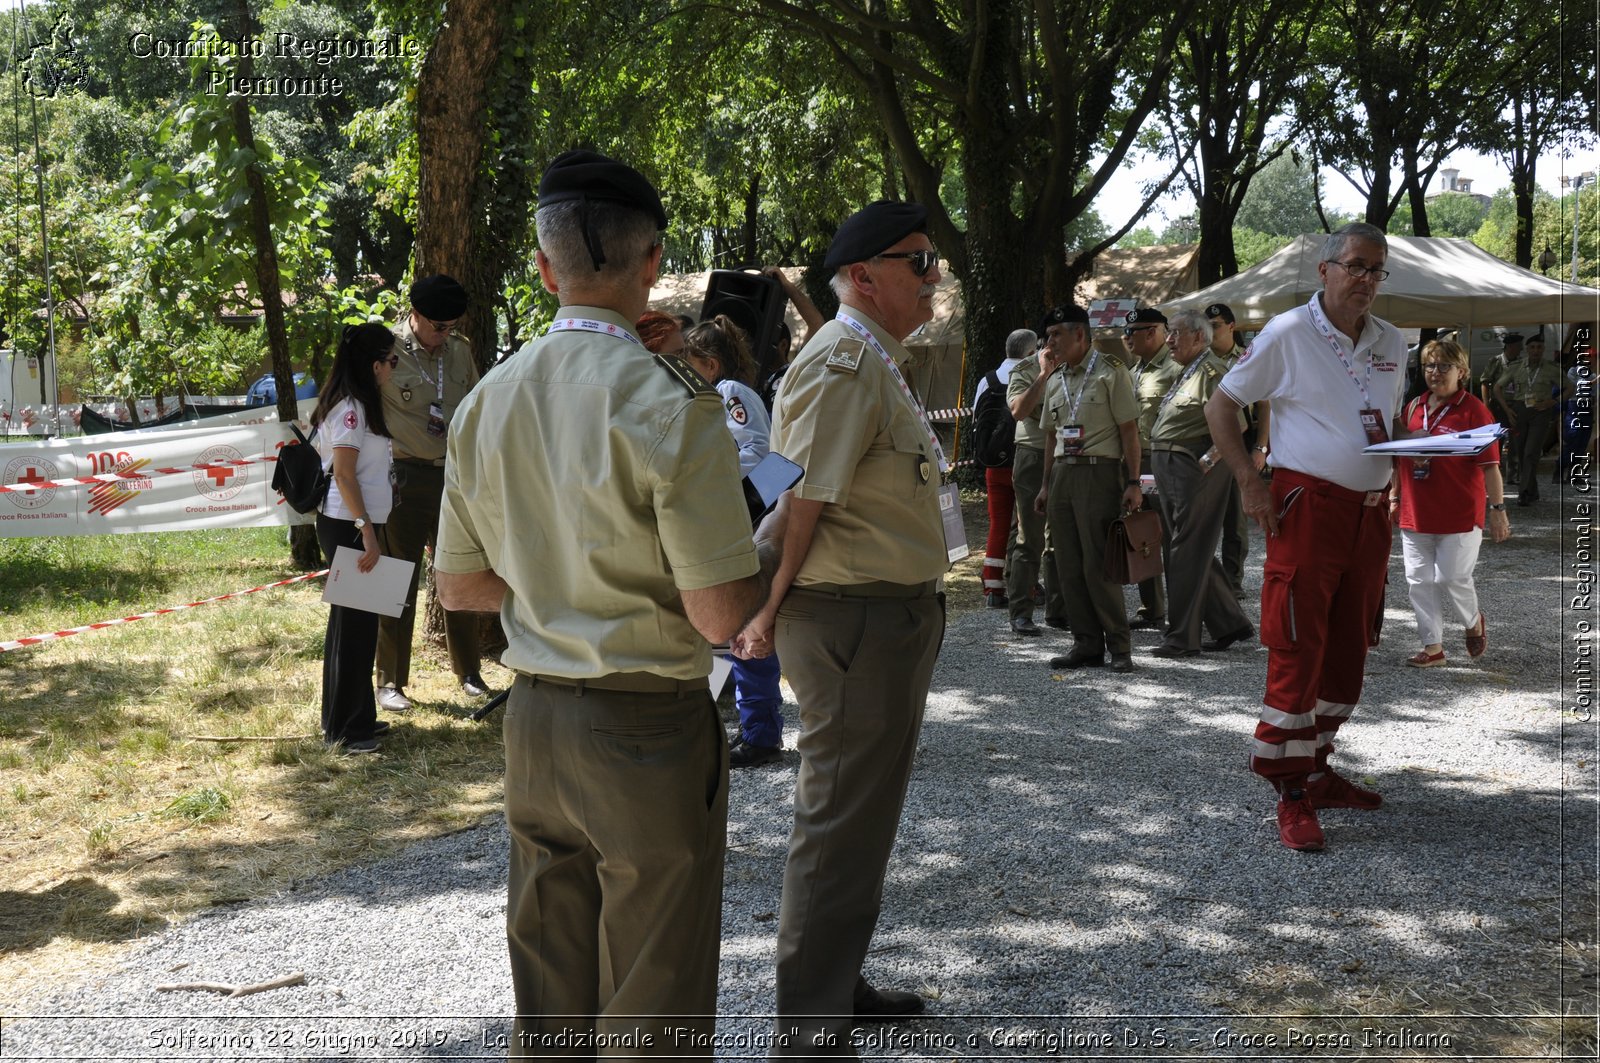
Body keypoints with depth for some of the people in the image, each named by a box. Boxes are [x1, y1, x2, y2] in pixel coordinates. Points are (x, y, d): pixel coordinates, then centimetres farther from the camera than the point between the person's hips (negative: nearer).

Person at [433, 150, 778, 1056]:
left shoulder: (487, 401, 2)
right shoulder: (671, 404, -18)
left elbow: (460, 587, 10)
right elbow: (721, 615, -18)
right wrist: (774, 538, 0)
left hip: (535, 718, 6)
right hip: (650, 728, -6)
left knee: (546, 990, 20)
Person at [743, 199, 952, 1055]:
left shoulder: (876, 360, 17)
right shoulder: (844, 360, -18)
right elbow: (802, 495, -23)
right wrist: (769, 611, -17)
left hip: (892, 620, 11)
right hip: (857, 621, -11)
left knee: (865, 815, 21)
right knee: (841, 825, -4)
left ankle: (838, 984, 36)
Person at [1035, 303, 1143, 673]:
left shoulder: (1110, 374, -3)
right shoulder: (1056, 381, 17)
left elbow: (1129, 431, -7)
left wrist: (1133, 483, -13)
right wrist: (1046, 486, 18)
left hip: (1098, 473, -7)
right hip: (1061, 474, 7)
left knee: (1098, 565, -9)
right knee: (1069, 566, 5)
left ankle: (1119, 647, 0)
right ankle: (1087, 645, 12)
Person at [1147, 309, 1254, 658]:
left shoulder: (1212, 370, -12)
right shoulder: (1185, 372, 19)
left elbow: (1236, 424, -20)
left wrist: (1208, 460, -19)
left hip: (1193, 471, -10)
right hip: (1168, 470, 10)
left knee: (1188, 554, -5)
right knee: (1197, 553, 14)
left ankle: (1182, 637, 0)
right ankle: (1230, 625, 23)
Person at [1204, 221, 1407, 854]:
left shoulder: (1391, 344, 13)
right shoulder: (1288, 334, -5)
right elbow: (1220, 406, -2)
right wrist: (1248, 482, -12)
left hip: (1370, 512, 7)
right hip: (1307, 507, -7)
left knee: (1348, 650, 12)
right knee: (1297, 651, -8)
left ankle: (1317, 771, 25)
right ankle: (1292, 795, -3)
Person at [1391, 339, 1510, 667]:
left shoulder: (1473, 410, -7)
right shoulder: (1413, 407, 9)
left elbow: (1490, 465, -9)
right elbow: (1399, 458, 18)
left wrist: (1498, 509, -12)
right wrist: (1395, 498, 18)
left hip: (1459, 514, -5)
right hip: (1416, 513, 5)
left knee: (1452, 577, -4)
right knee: (1419, 581, 5)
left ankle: (1474, 622, 27)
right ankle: (1432, 646, 15)